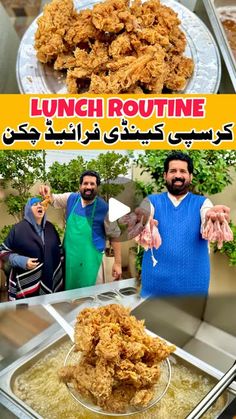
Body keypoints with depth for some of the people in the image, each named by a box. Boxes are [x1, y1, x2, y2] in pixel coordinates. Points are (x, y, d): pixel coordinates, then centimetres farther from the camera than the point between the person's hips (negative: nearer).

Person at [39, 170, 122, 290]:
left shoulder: (104, 208, -11)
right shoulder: (71, 198, -1)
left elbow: (115, 236, -5)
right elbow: (52, 199, 17)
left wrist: (117, 263, -7)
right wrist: (47, 193, -8)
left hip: (90, 259, -4)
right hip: (69, 256, 4)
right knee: (69, 290, 17)